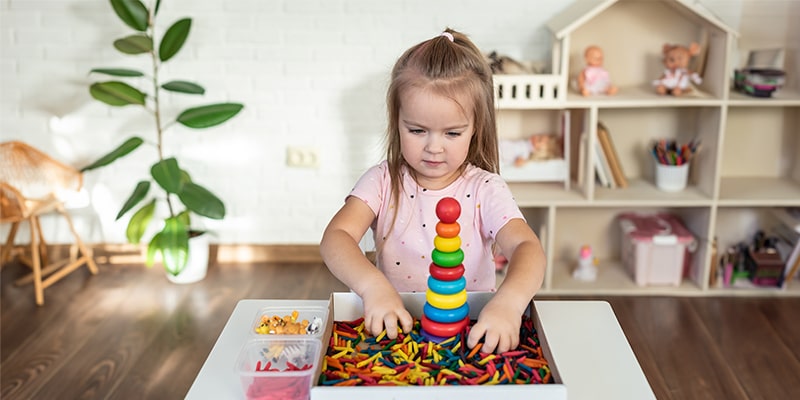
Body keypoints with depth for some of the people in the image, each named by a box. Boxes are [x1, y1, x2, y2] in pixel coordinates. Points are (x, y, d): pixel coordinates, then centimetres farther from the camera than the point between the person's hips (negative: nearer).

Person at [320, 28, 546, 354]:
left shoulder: (485, 190, -3)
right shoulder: (383, 181, 0)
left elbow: (527, 248, -17)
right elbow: (335, 237, -14)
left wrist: (509, 301, -40)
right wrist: (373, 285, -34)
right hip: (394, 326, -2)